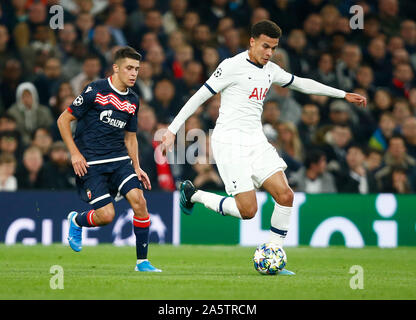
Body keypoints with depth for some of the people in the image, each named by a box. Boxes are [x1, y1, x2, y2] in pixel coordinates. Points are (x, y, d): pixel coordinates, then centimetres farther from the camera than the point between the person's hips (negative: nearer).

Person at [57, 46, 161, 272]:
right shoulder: (95, 91, -10)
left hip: (119, 160, 5)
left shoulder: (133, 100, 9)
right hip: (90, 163, -5)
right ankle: (76, 221, 22)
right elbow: (64, 120, -5)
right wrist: (75, 153, -11)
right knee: (106, 215, -14)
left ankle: (142, 261, -6)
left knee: (139, 200, -16)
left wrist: (136, 168, 10)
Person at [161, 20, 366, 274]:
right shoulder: (233, 66, -10)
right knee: (248, 210, -13)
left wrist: (343, 95, 28)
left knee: (285, 195, -8)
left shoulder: (270, 70, 12)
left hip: (256, 141, 7)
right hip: (230, 142, -7)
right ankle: (193, 194, 9)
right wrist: (173, 129, -11)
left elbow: (301, 83, 26)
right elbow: (200, 96, -8)